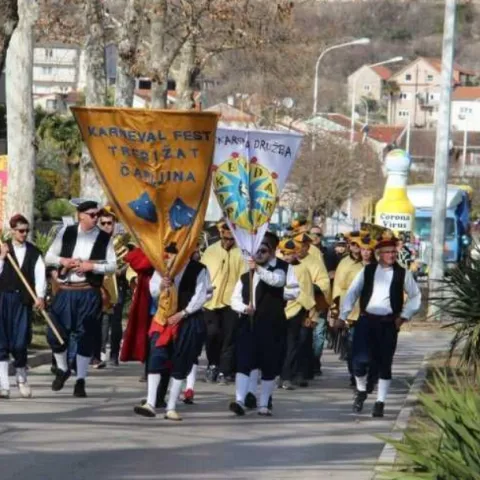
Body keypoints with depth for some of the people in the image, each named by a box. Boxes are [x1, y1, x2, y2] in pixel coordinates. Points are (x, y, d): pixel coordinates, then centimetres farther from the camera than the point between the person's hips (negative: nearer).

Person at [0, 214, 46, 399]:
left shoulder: (34, 252, 7)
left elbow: (40, 275, -2)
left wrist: (40, 296, -15)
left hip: (24, 300, 0)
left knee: (20, 343, -2)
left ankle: (22, 379, 20)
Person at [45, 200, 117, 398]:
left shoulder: (104, 238, 2)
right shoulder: (66, 233, 5)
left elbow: (113, 265, 0)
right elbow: (49, 257, 10)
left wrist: (92, 266, -14)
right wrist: (63, 261, -10)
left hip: (89, 292, -1)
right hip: (65, 291, 1)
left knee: (85, 337, -1)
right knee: (56, 333, 0)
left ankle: (80, 380, 10)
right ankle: (62, 369, 26)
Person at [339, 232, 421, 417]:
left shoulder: (402, 274, 3)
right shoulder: (367, 271, 4)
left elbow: (416, 296, 11)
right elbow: (352, 293, 5)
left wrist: (404, 316, 1)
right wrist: (343, 316, -2)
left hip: (388, 323, 0)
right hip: (366, 320, 0)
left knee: (384, 363, 3)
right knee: (360, 359, -10)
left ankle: (380, 403, 11)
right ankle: (361, 391, 16)